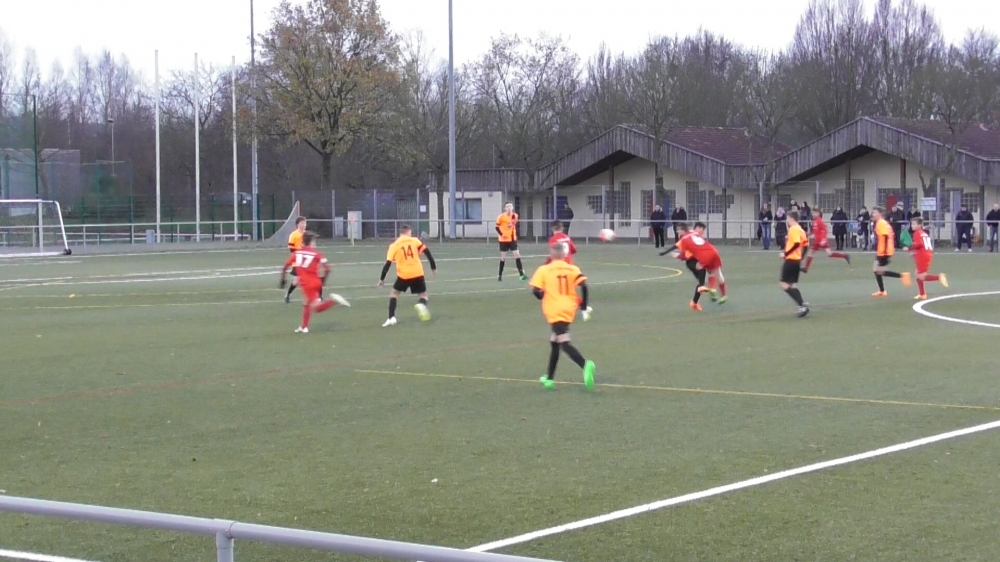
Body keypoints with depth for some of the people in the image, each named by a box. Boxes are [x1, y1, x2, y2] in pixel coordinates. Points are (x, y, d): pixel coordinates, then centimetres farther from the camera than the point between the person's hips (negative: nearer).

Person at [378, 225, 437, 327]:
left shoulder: (394, 246, 2)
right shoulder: (415, 241, 4)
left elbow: (388, 263, -2)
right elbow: (427, 252, 0)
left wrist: (382, 279, 4)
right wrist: (433, 267, 10)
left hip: (403, 275, 0)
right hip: (418, 274, 0)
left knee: (393, 293, 20)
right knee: (423, 295, 15)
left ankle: (391, 318, 6)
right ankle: (421, 304, -23)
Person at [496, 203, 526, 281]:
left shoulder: (515, 216, 3)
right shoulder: (501, 216, -10)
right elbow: (497, 227, -5)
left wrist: (515, 234, 9)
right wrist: (501, 234, -18)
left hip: (512, 239, 3)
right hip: (504, 240, -3)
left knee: (517, 255, -7)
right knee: (503, 257, 4)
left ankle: (521, 274, -8)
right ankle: (499, 275, 18)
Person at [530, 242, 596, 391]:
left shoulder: (543, 270, -2)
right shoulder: (573, 269, 5)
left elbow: (536, 291, -8)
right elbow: (583, 286, -7)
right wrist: (584, 307, 2)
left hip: (554, 311, -5)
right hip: (569, 310, 5)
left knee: (564, 343, -13)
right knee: (554, 342, 21)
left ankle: (586, 365, -39)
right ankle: (549, 378, 27)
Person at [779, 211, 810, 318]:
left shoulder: (793, 229, -14)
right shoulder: (800, 229, 15)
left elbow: (796, 244, -26)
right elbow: (805, 244, 17)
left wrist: (785, 253, -20)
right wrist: (801, 258, 20)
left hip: (791, 260, -10)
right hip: (797, 260, 10)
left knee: (783, 284, -7)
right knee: (793, 285, 14)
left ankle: (802, 305, -15)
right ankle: (802, 306, 4)